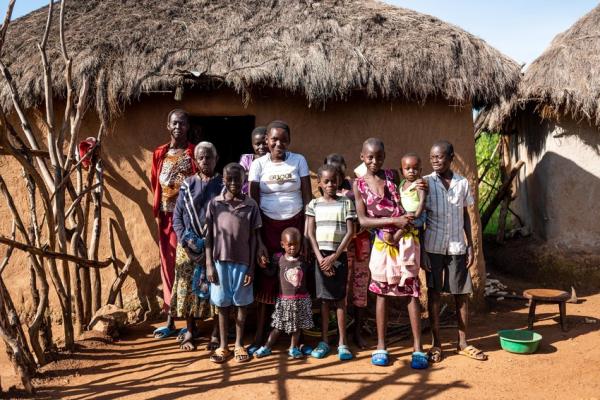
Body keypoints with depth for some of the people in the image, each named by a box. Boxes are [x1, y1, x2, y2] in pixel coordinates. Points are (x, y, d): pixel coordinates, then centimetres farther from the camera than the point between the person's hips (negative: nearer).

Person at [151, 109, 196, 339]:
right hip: (166, 216, 4)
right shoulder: (160, 154, 9)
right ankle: (170, 321, 18)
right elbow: (155, 185, 13)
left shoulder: (194, 153, -1)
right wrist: (158, 213, 6)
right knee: (168, 266, 9)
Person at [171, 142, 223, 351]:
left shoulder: (223, 184, 2)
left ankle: (215, 333, 14)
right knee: (188, 287, 5)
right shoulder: (188, 185, 5)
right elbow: (177, 216, 5)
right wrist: (184, 239, -9)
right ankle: (189, 331, 20)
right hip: (189, 246, 1)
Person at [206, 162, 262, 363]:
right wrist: (209, 265, -4)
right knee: (223, 303, 9)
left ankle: (239, 344, 23)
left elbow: (253, 238, -1)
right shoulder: (214, 203, -1)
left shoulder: (251, 205, -2)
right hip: (220, 261, 1)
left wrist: (251, 268, -4)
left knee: (241, 303, 9)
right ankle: (223, 345, 21)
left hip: (242, 262, 0)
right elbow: (209, 236, 1)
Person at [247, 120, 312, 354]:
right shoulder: (258, 164, -1)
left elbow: (307, 200, 1)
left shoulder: (299, 161, 0)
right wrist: (258, 241, -7)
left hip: (295, 225, 0)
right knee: (265, 279, 2)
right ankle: (259, 336, 12)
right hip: (267, 226, 0)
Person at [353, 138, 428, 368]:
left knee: (411, 291, 0)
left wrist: (396, 232, -9)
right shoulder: (359, 185, 0)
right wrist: (394, 221, -17)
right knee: (382, 293, 7)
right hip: (382, 243, 0)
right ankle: (381, 347, 17)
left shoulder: (393, 176, 3)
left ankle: (417, 347, 8)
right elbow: (362, 220, -7)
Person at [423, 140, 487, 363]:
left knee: (462, 295, 7)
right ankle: (436, 344, 15)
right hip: (433, 248, -2)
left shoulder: (462, 183, 5)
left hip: (457, 248, 2)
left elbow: (466, 216, 11)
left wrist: (470, 246, 5)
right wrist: (421, 250, -6)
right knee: (434, 294, 4)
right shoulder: (425, 183, -2)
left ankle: (462, 343, 21)